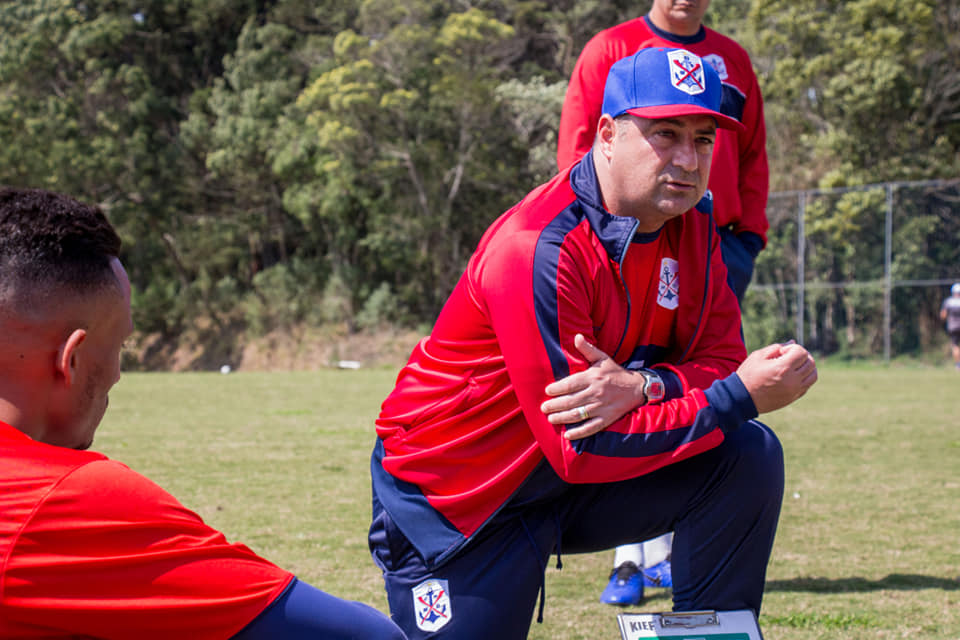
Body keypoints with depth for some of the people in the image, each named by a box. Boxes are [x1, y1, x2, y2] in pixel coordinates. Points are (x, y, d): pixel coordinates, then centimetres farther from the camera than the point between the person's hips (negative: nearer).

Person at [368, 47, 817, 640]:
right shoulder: (535, 251, -29)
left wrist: (640, 386, -28)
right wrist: (741, 396, -30)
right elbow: (581, 450, -31)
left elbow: (720, 359, -5)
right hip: (452, 503, -6)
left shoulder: (691, 221, -4)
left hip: (577, 482, 6)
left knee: (749, 457, -13)